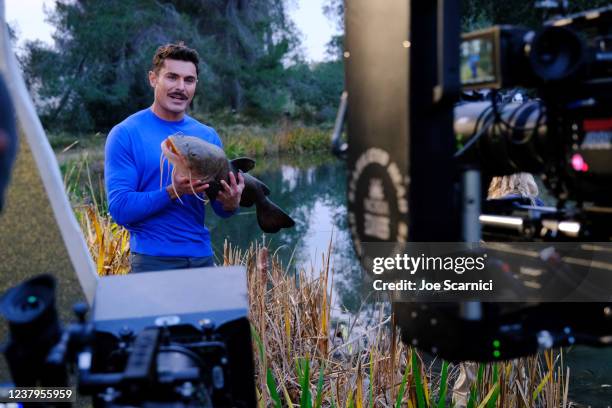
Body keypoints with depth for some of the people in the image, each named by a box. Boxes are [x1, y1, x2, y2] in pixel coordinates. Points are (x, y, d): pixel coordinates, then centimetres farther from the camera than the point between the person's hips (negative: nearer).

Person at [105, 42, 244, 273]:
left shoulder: (208, 136, 7)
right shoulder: (125, 134, -7)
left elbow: (220, 210, 8)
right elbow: (119, 208, -14)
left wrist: (231, 204, -15)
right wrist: (172, 192, -26)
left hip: (202, 255, 5)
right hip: (153, 259, -4)